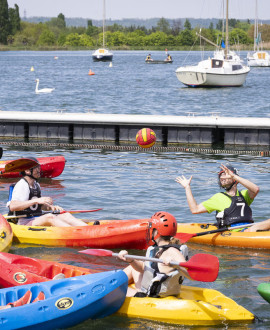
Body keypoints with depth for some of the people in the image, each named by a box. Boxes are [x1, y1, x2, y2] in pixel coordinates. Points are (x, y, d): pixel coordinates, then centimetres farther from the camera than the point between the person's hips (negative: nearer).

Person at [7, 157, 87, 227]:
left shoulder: (36, 185, 17)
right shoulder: (22, 185, -12)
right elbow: (12, 206, -27)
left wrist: (51, 207, 5)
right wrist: (36, 200, -28)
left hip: (38, 221, 9)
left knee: (65, 215, -12)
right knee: (49, 217, -33)